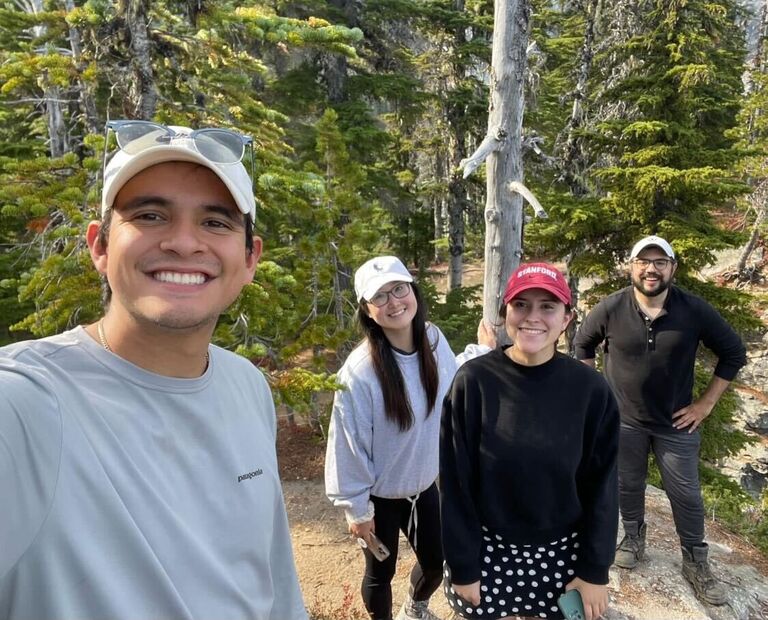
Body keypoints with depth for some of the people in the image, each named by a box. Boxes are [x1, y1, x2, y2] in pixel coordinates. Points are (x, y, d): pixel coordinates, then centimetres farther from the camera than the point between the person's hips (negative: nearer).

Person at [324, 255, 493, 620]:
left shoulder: (434, 339, -13)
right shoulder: (360, 371, -31)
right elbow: (349, 444, -20)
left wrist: (481, 351, 4)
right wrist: (356, 508, -12)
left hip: (424, 484, 6)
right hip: (379, 496, -5)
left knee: (435, 563, 24)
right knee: (380, 574, 18)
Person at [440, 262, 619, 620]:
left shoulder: (590, 389, -12)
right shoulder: (473, 381, -16)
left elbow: (601, 485, -3)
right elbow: (455, 482, -10)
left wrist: (596, 568, 0)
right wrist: (462, 565, -7)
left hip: (561, 553, 1)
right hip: (487, 549, -1)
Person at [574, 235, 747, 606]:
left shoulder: (695, 311, -14)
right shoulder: (610, 309, -13)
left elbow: (734, 353, -1)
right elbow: (583, 344, 4)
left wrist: (706, 403, -3)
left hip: (676, 422, 0)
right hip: (623, 420, 0)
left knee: (686, 496, 12)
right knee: (628, 486, 17)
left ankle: (696, 564, 32)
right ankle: (633, 539, 41)